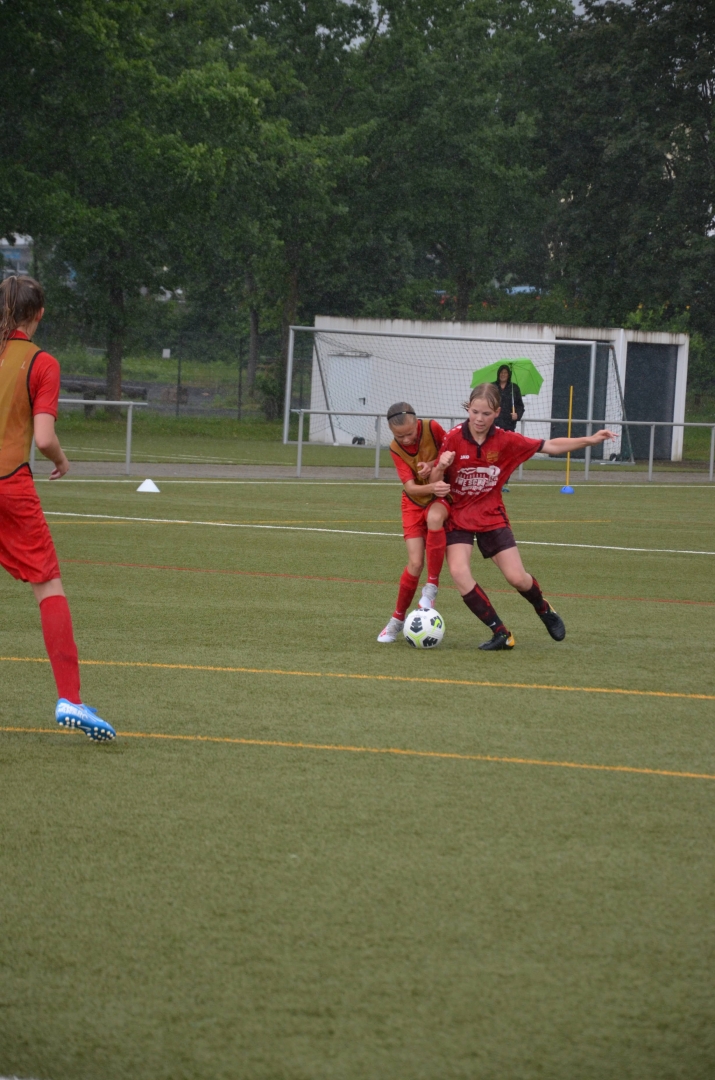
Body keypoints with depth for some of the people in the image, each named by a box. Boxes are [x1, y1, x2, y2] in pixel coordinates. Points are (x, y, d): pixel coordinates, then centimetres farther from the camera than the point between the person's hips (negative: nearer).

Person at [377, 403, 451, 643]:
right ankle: (397, 620, 8)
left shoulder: (432, 428, -19)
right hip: (415, 501, 1)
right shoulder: (396, 449, -14)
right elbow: (410, 488, -22)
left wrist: (437, 468, -24)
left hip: (442, 496, -1)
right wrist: (432, 487, -42)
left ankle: (432, 586, -24)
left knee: (434, 517, -38)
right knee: (415, 563, -12)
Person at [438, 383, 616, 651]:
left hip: (491, 517, 1)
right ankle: (500, 633, -12)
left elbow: (549, 446, -2)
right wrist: (441, 466, -31)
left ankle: (544, 609, 31)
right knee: (459, 572, -22)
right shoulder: (454, 439, -14)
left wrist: (590, 440, -8)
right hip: (458, 516, -1)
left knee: (517, 578, -4)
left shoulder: (506, 440, -9)